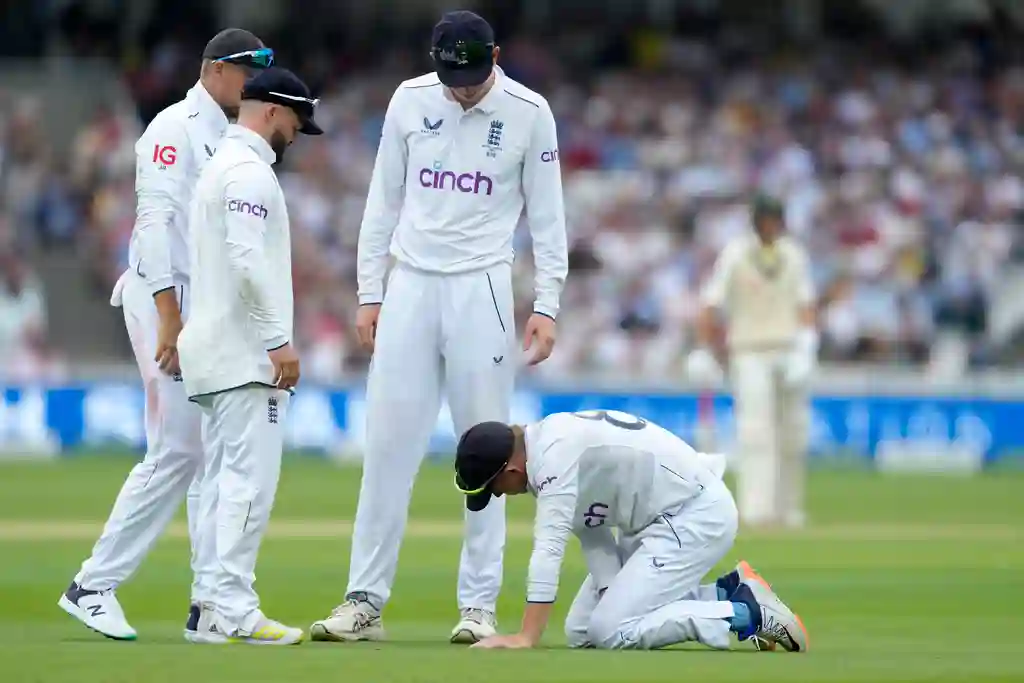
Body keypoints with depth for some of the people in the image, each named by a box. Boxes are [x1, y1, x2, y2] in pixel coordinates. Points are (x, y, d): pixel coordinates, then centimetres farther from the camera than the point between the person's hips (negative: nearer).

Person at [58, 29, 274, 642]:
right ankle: (93, 586, -3)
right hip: (168, 300, -9)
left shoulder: (231, 141, 19)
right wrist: (170, 317, -24)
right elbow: (154, 220, -17)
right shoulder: (176, 129, -9)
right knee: (176, 452, -11)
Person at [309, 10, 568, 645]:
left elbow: (546, 214, 1)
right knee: (388, 443, -1)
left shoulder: (529, 113, -4)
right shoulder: (410, 100, 2)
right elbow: (384, 202, 9)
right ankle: (365, 602, 1)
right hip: (410, 285, 2)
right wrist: (370, 294, 6)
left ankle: (479, 605, 4)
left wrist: (547, 305, -5)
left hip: (481, 289, -2)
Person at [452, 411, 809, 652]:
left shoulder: (554, 453, -25)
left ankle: (749, 612, -8)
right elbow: (591, 534, 4)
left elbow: (549, 547, -33)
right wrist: (610, 595, -11)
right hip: (662, 520, 11)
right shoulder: (550, 439, 5)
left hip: (699, 514, -11)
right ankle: (728, 594, 12)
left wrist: (526, 637, -38)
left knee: (609, 631, -17)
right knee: (581, 631, 8)